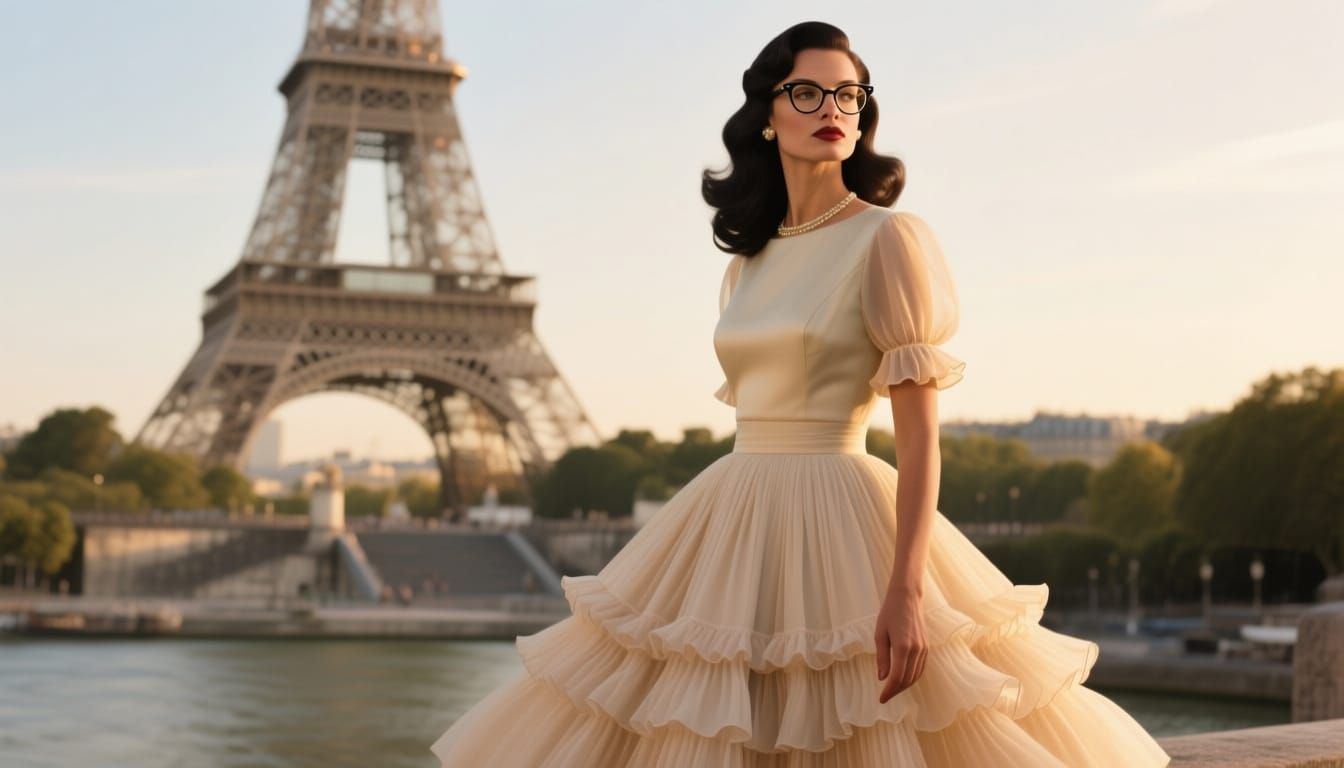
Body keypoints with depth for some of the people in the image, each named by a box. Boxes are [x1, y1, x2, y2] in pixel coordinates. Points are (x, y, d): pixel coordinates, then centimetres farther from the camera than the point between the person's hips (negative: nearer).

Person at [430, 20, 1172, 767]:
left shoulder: (888, 238, -7)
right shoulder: (748, 260, 12)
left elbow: (920, 433, -12)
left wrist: (906, 589, -22)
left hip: (838, 527, -6)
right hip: (732, 526, 6)